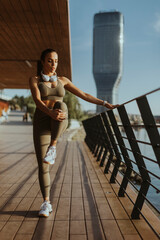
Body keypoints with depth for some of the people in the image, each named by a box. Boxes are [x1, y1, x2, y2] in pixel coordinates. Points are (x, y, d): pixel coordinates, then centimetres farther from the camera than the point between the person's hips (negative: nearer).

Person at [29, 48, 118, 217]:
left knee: (60, 105, -36)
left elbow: (83, 95, 12)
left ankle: (52, 147, -22)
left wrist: (104, 103, 5)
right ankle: (46, 203, 9)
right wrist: (50, 112, -33)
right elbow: (37, 101, -12)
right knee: (42, 165, -8)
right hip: (42, 123, -1)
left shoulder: (62, 80, 13)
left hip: (59, 124, 1)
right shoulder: (34, 80, 5)